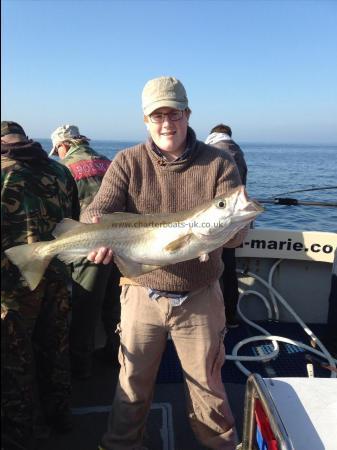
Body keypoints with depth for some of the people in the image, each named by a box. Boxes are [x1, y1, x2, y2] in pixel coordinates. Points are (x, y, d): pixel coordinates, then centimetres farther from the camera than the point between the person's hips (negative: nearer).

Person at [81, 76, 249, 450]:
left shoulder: (219, 163, -5)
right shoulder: (128, 162, -3)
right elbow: (98, 209, -14)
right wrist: (97, 227, -38)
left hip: (200, 297, 0)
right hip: (142, 293, 1)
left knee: (207, 384, 18)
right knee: (133, 382, 20)